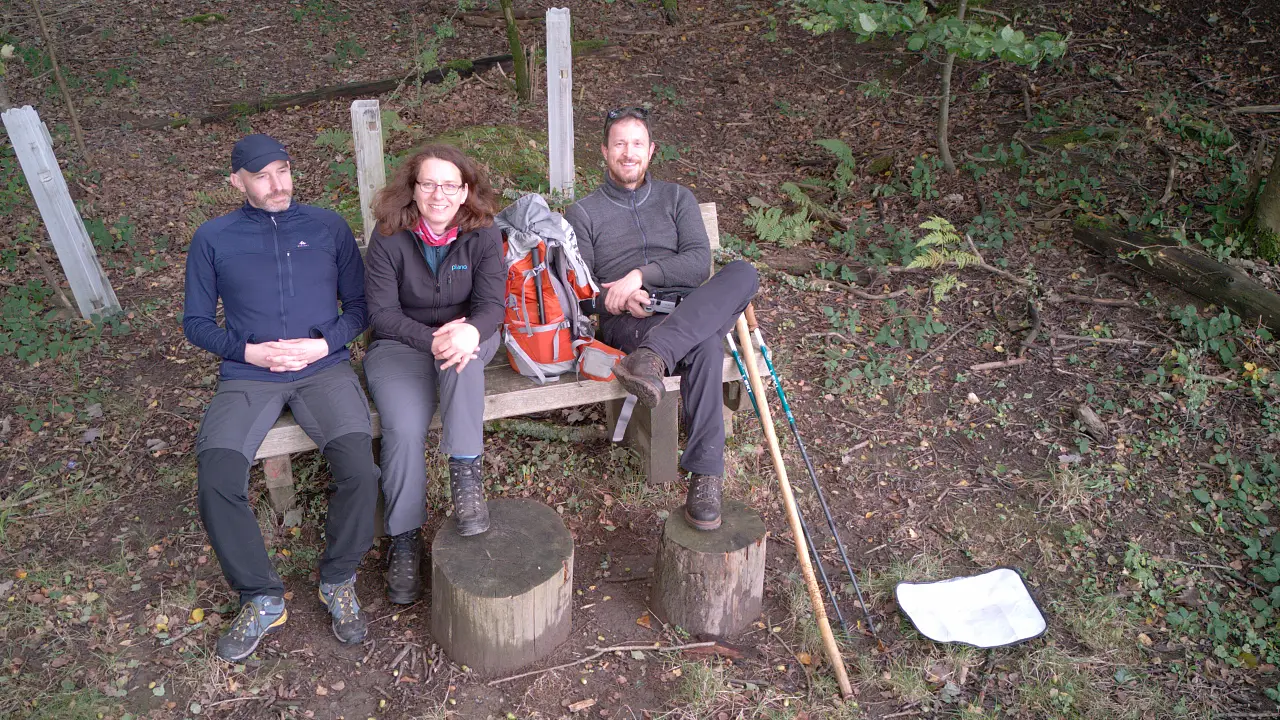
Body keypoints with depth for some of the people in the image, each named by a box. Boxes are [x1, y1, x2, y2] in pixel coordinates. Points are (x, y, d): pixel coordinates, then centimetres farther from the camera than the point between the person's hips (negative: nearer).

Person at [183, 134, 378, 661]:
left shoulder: (328, 226, 11)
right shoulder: (213, 238, 11)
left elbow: (359, 304, 11)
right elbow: (196, 321, 12)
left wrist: (323, 344, -8)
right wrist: (248, 352, -6)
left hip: (323, 367, 0)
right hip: (247, 376, 1)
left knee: (360, 467, -26)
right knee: (217, 481, -24)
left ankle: (339, 580, 0)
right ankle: (261, 598, -2)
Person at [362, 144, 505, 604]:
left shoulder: (483, 235, -4)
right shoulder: (389, 239, -7)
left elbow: (492, 303, -13)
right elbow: (382, 314, -12)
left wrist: (470, 331, -38)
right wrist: (431, 339, -30)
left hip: (467, 342, 1)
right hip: (401, 344, -1)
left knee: (464, 342, -37)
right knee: (404, 428, -27)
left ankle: (465, 473, -31)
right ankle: (404, 541, -11)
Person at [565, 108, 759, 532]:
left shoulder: (677, 198, 22)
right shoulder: (583, 213, 18)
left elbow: (699, 261, 4)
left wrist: (641, 275, -12)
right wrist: (614, 297, -14)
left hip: (688, 314, 3)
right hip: (626, 323, -2)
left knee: (743, 273, -34)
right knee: (705, 347, -37)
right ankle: (706, 476, -40)